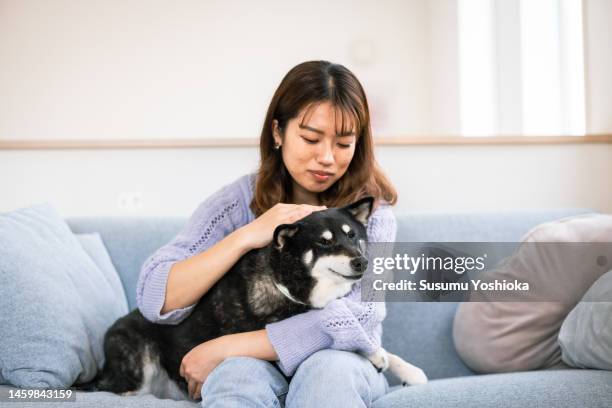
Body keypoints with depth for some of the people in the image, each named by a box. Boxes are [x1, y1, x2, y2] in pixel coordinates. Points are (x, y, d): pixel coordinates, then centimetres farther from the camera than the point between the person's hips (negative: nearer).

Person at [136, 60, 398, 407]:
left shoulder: (371, 208, -9)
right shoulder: (240, 200, -6)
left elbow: (357, 320, -23)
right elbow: (155, 300, -14)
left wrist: (224, 348, -22)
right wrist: (247, 236, -26)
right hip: (254, 366, -1)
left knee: (328, 369, -33)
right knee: (238, 374, -34)